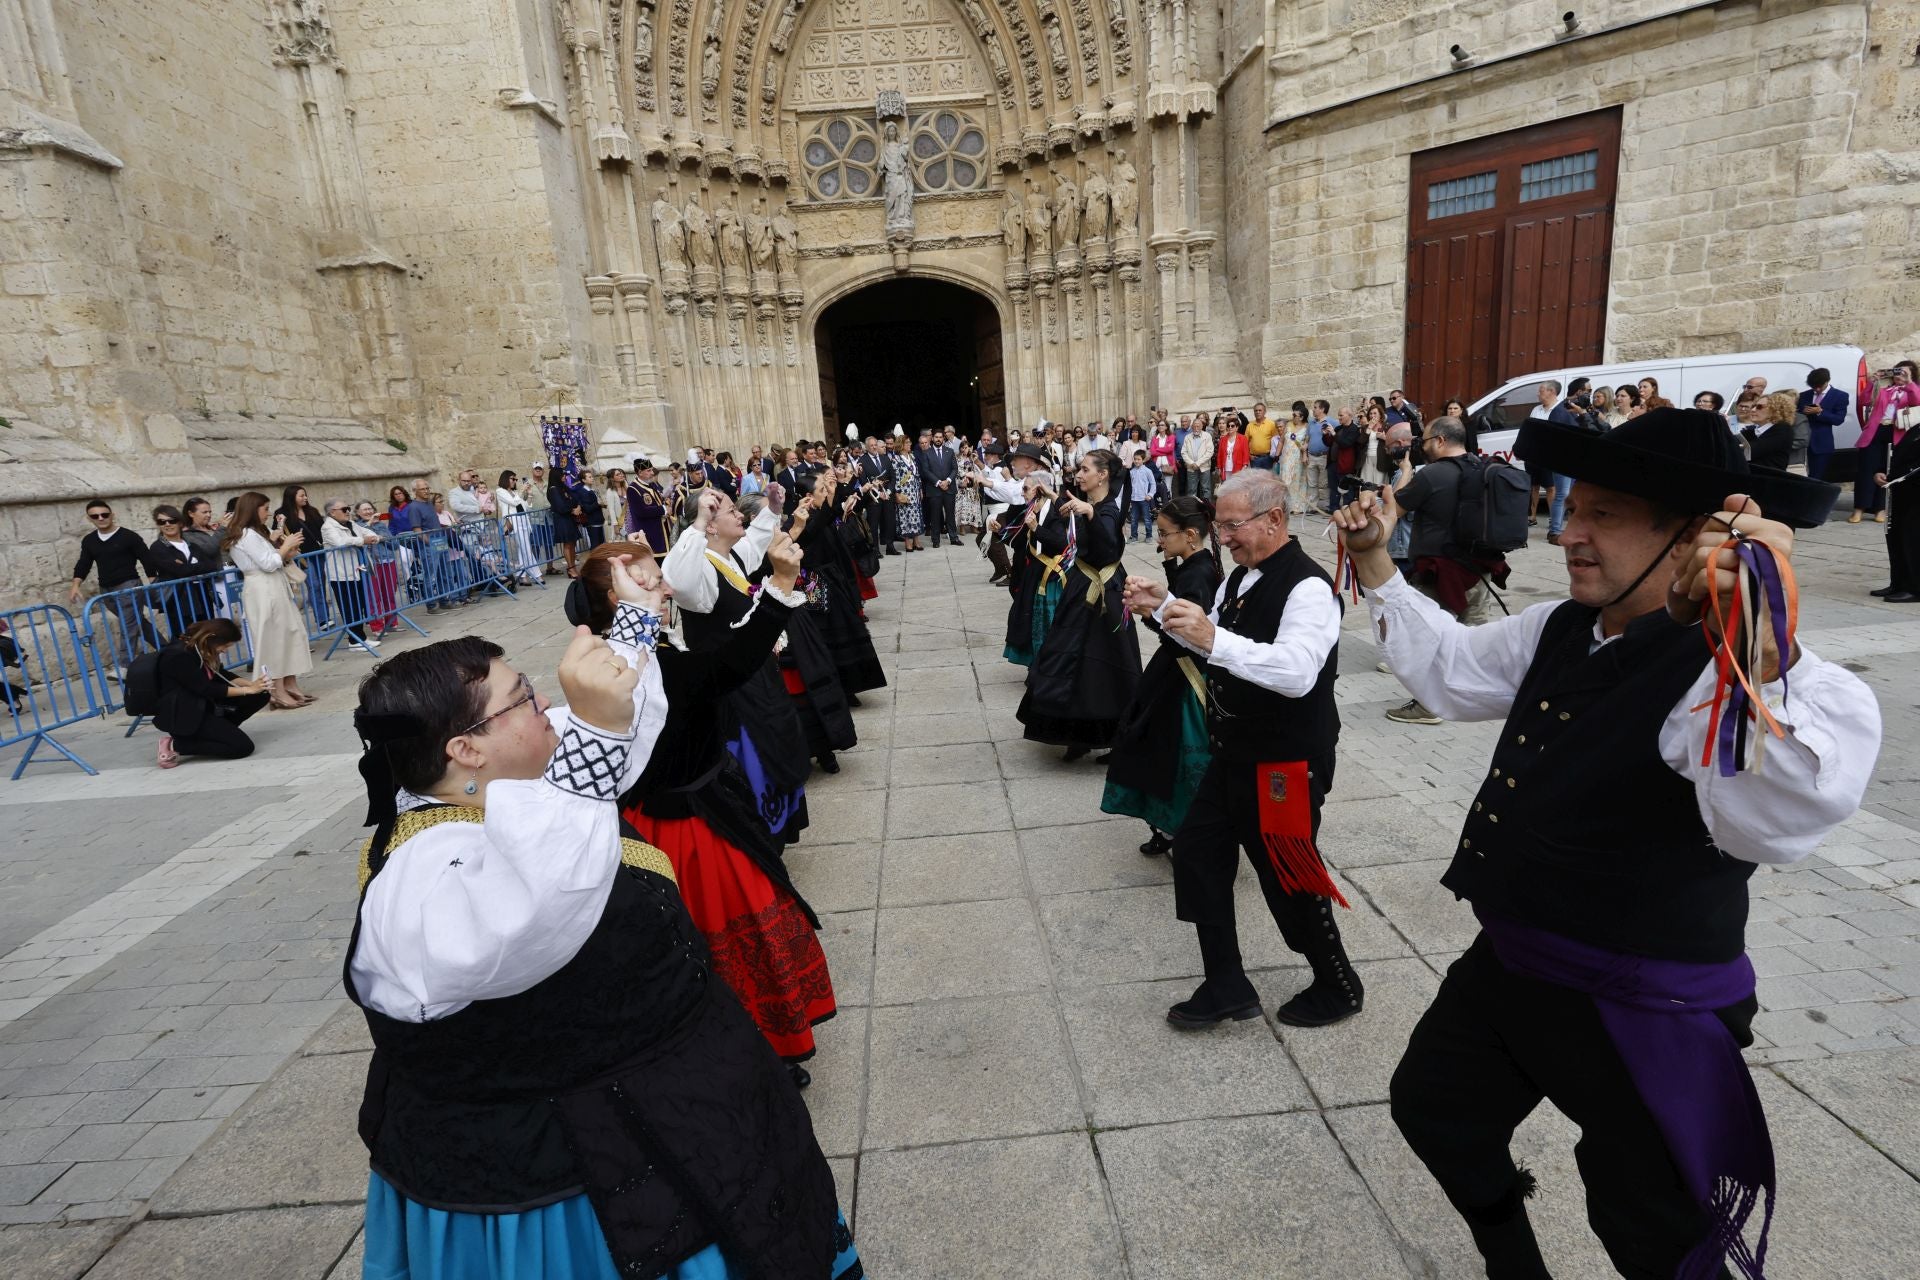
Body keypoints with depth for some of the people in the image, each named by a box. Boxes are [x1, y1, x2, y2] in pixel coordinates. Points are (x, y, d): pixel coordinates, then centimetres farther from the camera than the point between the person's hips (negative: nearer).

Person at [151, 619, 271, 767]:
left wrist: (250, 684, -5)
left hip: (205, 705, 9)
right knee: (243, 746, -19)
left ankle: (219, 730, -3)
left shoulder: (202, 649, 3)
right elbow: (206, 689, -22)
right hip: (184, 715, -9)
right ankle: (175, 744, -7)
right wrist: (247, 690, -17)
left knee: (260, 695, -3)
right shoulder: (179, 656, -23)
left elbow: (222, 676, 11)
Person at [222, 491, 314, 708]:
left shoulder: (253, 533, 18)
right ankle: (279, 693, -3)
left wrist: (286, 552, 5)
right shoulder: (248, 534, -12)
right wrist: (285, 545, -5)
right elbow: (269, 564, -16)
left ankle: (291, 686, 12)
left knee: (288, 635, 9)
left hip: (272, 589, 10)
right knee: (273, 639, -7)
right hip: (263, 591, -10)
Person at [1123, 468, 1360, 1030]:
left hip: (1286, 762, -9)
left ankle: (1338, 987, 34)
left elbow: (1297, 672, -34)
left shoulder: (1308, 587, -21)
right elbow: (1213, 642, 19)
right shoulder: (1241, 577, 7)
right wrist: (1164, 607, 4)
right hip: (1234, 753, 9)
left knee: (1289, 877, 6)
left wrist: (1214, 639, -42)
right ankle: (1226, 987, 25)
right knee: (1195, 853, 10)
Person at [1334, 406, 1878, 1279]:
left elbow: (1773, 823, -46)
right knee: (1431, 1108, 25)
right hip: (1506, 966, 8)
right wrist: (1373, 565, 7)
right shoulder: (1561, 631, -2)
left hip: (1642, 1016, -7)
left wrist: (1757, 646, -60)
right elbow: (1449, 672, 13)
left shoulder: (1748, 669, -27)